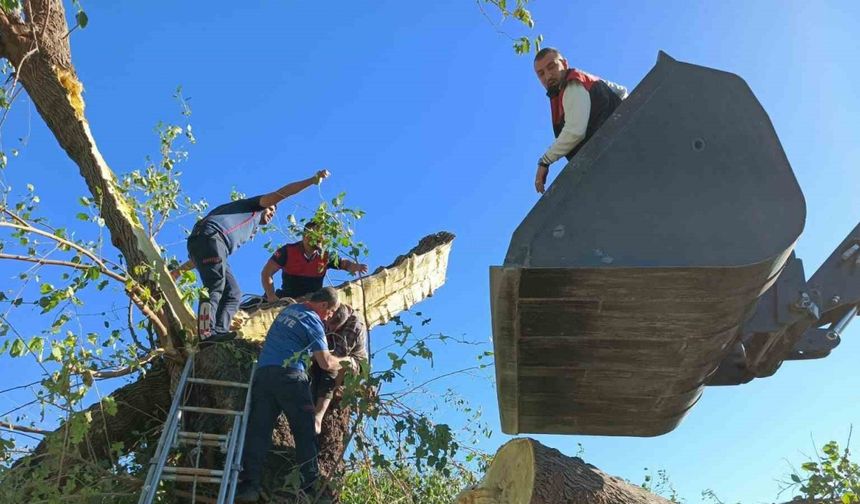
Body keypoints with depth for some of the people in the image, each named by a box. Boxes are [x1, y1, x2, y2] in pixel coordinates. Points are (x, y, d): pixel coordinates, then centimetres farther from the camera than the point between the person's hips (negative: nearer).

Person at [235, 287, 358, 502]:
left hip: (262, 372, 7)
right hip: (289, 375, -6)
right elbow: (326, 364, -5)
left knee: (258, 430, 2)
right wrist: (345, 361, 15)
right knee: (305, 431, 2)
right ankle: (310, 484, 3)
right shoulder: (313, 321, -1)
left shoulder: (288, 310, 21)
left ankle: (249, 485, -5)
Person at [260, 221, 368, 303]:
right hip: (287, 300, -2)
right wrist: (271, 296, -19)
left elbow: (344, 263, 11)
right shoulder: (288, 251, -9)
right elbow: (266, 272, -7)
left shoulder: (325, 256, -3)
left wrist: (355, 266, -15)